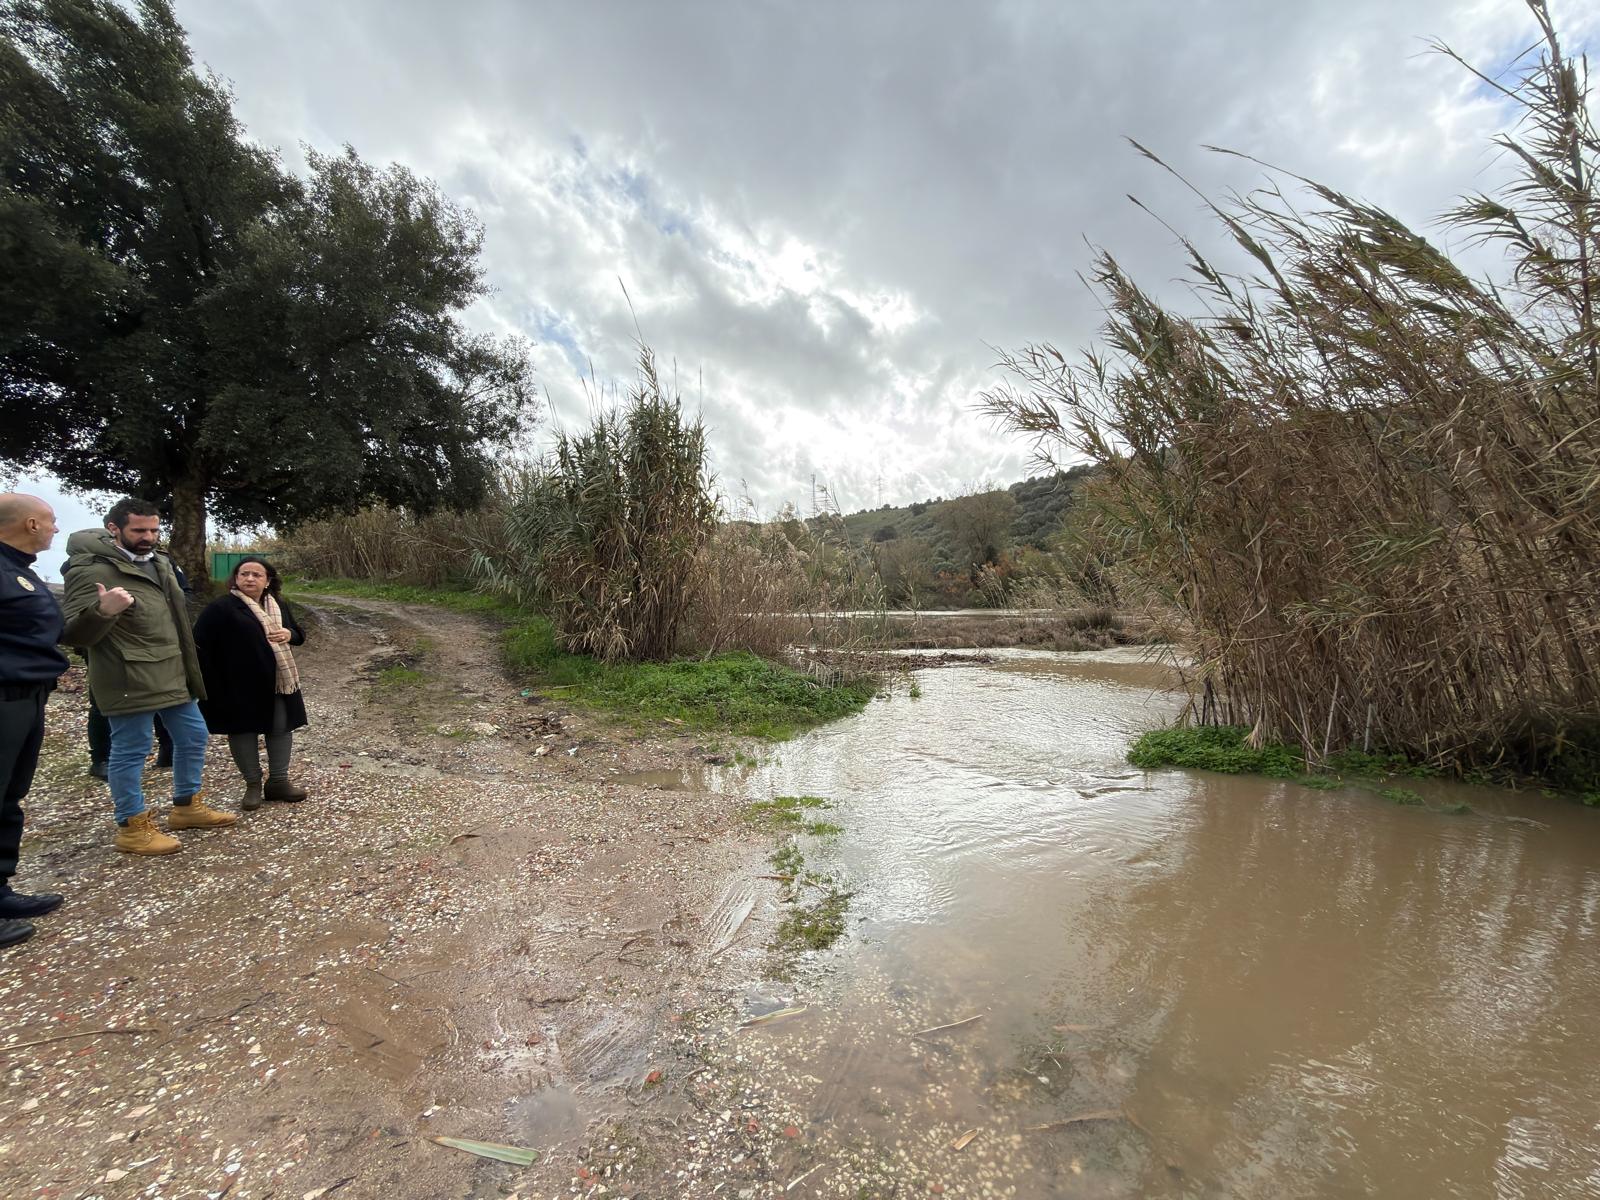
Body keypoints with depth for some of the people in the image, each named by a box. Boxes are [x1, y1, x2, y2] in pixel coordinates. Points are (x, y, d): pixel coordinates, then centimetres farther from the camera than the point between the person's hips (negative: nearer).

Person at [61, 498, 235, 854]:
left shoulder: (159, 564, 10)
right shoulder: (93, 571, -16)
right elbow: (75, 634, -20)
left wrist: (189, 666, 23)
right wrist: (102, 612, -42)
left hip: (173, 674, 8)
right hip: (131, 681, -8)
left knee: (192, 736, 16)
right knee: (130, 751, 3)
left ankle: (187, 806, 32)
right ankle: (133, 828, 17)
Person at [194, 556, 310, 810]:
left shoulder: (278, 605, 8)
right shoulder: (221, 608, -9)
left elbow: (299, 635, 14)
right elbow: (199, 643, -13)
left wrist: (289, 634, -11)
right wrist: (212, 682, -17)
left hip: (278, 681, 5)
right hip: (240, 686, -4)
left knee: (281, 728, 6)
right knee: (243, 730, 5)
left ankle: (278, 781, 18)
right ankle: (253, 785, 19)